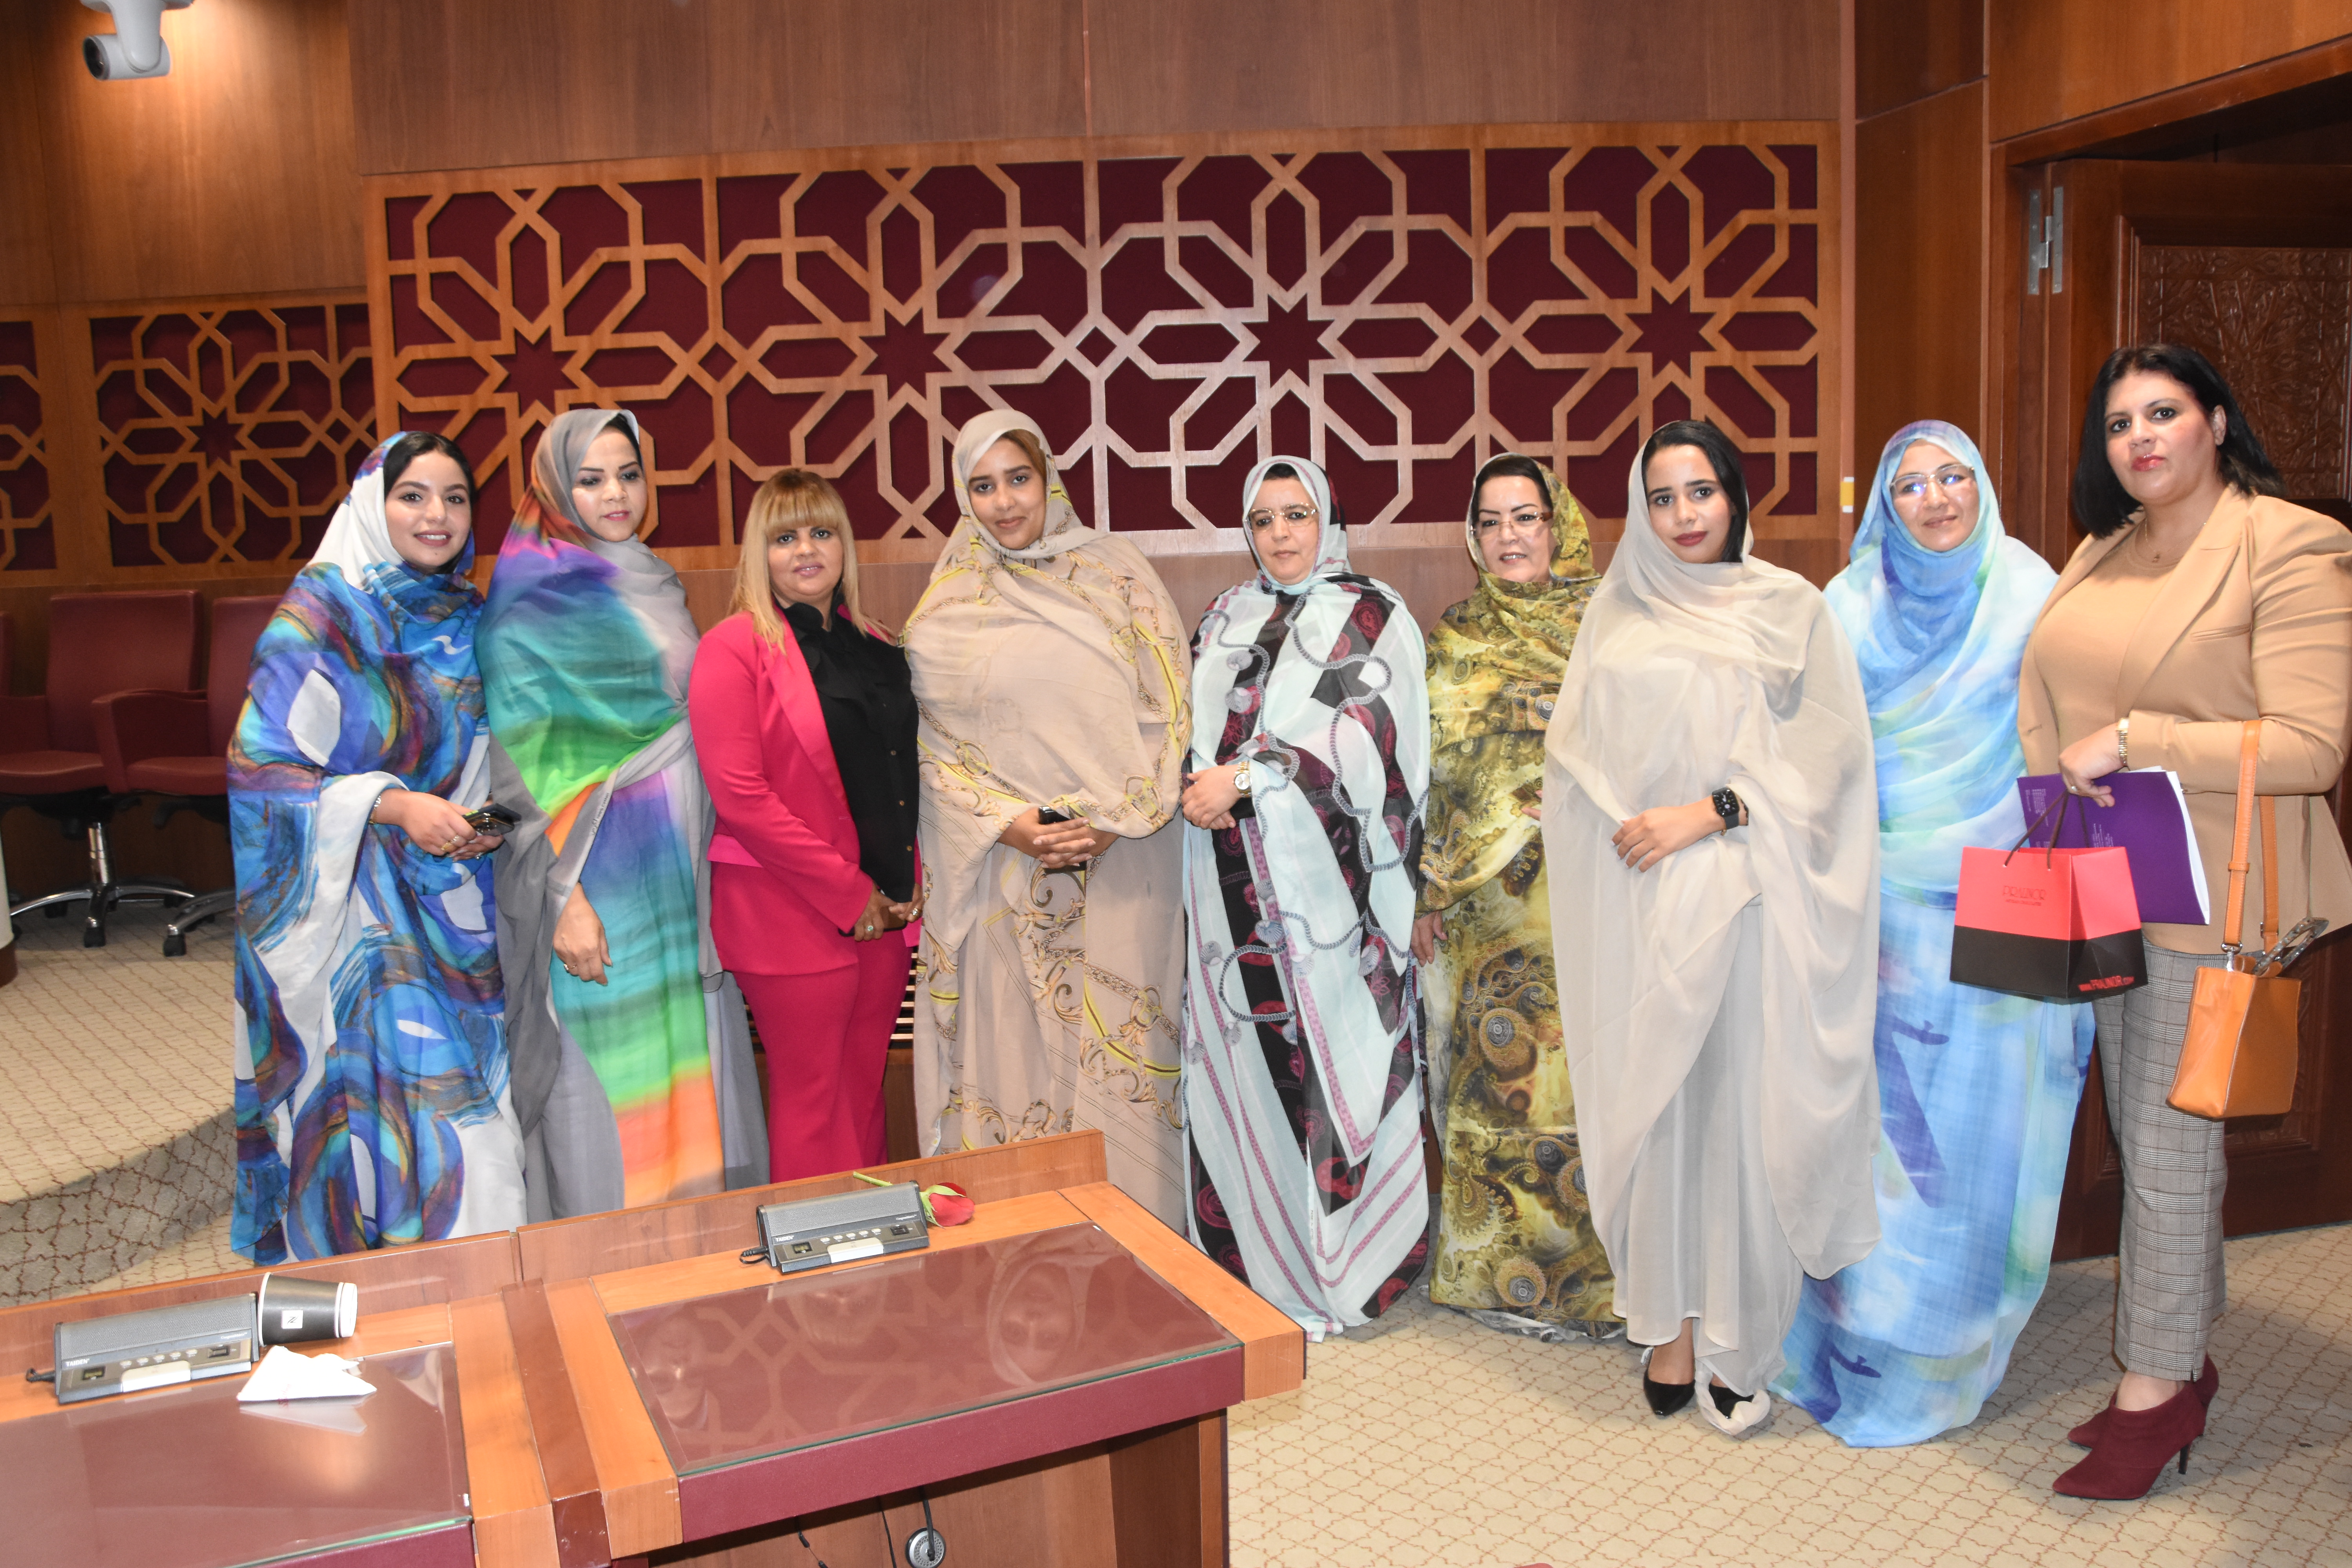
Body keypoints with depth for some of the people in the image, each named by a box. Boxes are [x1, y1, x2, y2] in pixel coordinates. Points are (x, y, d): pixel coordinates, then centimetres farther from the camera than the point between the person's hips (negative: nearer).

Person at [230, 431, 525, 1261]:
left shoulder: (470, 624, 11)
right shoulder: (321, 614, -7)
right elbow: (256, 768, -11)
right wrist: (390, 804, -20)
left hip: (457, 911, 5)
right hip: (354, 913, -5)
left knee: (467, 1112, 7)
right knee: (377, 1099, -7)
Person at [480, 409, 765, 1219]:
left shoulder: (651, 588, 15)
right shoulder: (530, 604, -8)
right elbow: (523, 767, -14)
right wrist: (564, 899, -20)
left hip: (677, 878, 7)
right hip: (596, 884, -7)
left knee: (687, 1077, 11)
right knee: (604, 1095, -1)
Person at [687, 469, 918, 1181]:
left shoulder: (874, 647, 13)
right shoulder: (734, 649, -7)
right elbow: (740, 797, -15)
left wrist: (907, 883, 4)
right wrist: (847, 893, -15)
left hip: (884, 910, 6)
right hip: (791, 918, -6)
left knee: (865, 1089, 14)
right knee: (812, 1097, 3)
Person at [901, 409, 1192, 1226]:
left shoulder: (1116, 575, 4)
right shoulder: (946, 614, 6)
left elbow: (1167, 707, 1)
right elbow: (930, 746, 5)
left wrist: (1116, 816, -11)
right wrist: (1007, 823, -11)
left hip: (1123, 863, 0)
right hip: (1006, 870, 1)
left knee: (1124, 1053, 3)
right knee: (1016, 1057, 3)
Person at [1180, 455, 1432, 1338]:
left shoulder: (1373, 618, 1)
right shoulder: (1225, 620, 17)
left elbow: (1368, 736, -11)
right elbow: (1196, 733, 16)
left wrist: (1246, 777, -16)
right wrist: (1204, 784, -6)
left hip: (1331, 883, -4)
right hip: (1236, 890, 4)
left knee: (1333, 1061, -2)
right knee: (1245, 1060, 4)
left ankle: (1343, 1271, 10)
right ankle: (1253, 1258, 16)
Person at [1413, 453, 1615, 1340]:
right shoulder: (1454, 641, 9)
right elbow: (1432, 774, 8)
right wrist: (1429, 894, 3)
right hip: (1487, 913, 2)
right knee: (1496, 1082, 7)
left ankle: (1602, 1272, 16)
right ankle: (1502, 1273, 21)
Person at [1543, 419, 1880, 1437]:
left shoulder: (1790, 610, 4)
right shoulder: (1617, 618, 12)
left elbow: (1824, 756, -4)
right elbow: (1575, 767, 11)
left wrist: (1707, 812, -14)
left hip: (1743, 898, -2)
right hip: (1636, 907, 2)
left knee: (1744, 1105, 0)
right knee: (1653, 1102, 4)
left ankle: (1740, 1344, 13)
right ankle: (1671, 1325, 17)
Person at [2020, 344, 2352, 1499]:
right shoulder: (2100, 555, 10)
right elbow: (2043, 703, 17)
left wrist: (2131, 740, -21)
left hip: (2205, 897, -7)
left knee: (2167, 1146, 1)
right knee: (2144, 1133, 15)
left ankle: (2155, 1392, 16)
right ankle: (2180, 1362, 30)